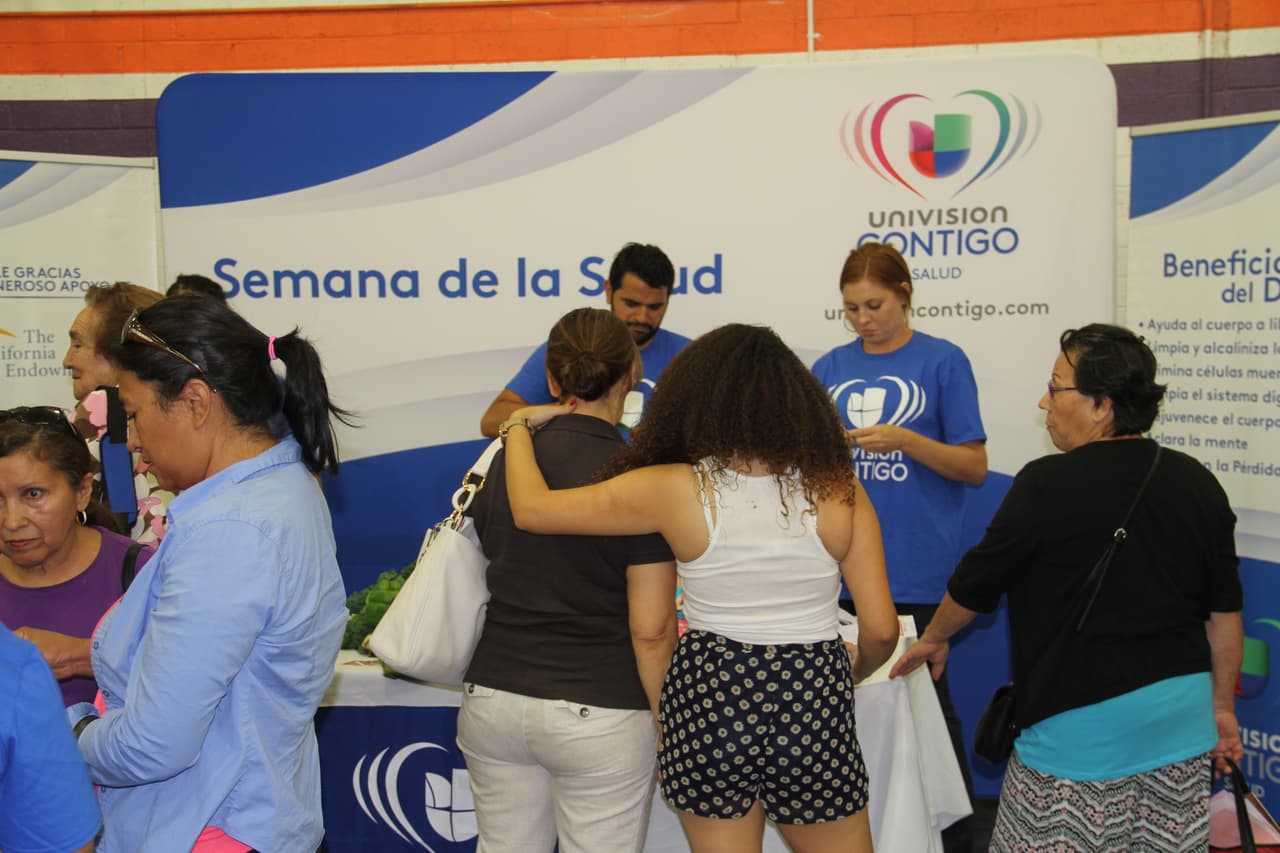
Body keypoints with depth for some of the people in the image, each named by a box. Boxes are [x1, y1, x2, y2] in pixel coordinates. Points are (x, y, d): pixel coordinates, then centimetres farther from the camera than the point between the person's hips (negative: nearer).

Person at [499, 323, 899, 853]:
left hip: (711, 696, 0)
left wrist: (519, 426, 10)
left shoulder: (676, 491, -12)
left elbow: (531, 509, -8)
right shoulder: (837, 490, -8)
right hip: (813, 699, 1)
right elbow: (881, 629, -7)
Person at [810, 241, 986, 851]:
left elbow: (975, 467, -3)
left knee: (928, 699, 4)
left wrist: (905, 440, -18)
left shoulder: (943, 361, -2)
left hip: (918, 572, -4)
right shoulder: (832, 367, 9)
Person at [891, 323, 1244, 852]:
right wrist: (1223, 706, 21)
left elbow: (976, 584, -3)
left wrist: (934, 639, 15)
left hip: (1085, 721, -6)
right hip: (1182, 713, 6)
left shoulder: (1048, 485, -14)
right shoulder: (1195, 482, 3)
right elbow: (1224, 611, 9)